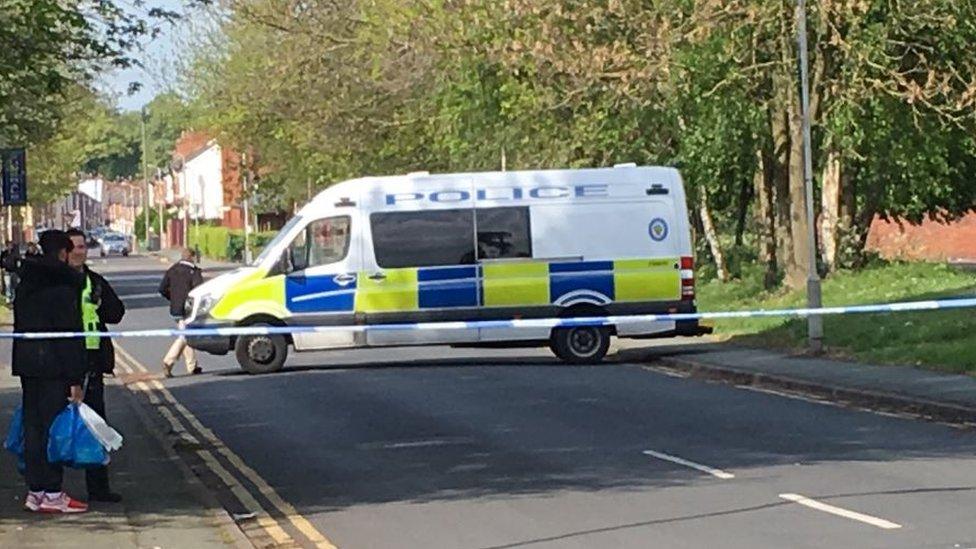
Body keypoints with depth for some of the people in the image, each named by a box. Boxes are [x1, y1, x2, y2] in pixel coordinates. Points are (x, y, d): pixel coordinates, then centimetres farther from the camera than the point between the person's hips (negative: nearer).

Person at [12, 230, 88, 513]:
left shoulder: (26, 283, 13)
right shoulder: (64, 285, -12)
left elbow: (20, 325, 15)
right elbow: (70, 333, -14)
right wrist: (75, 380, -13)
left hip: (26, 362, 7)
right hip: (52, 365, -7)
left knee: (33, 425, 10)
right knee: (54, 426, -4)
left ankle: (35, 490, 13)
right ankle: (51, 493, -3)